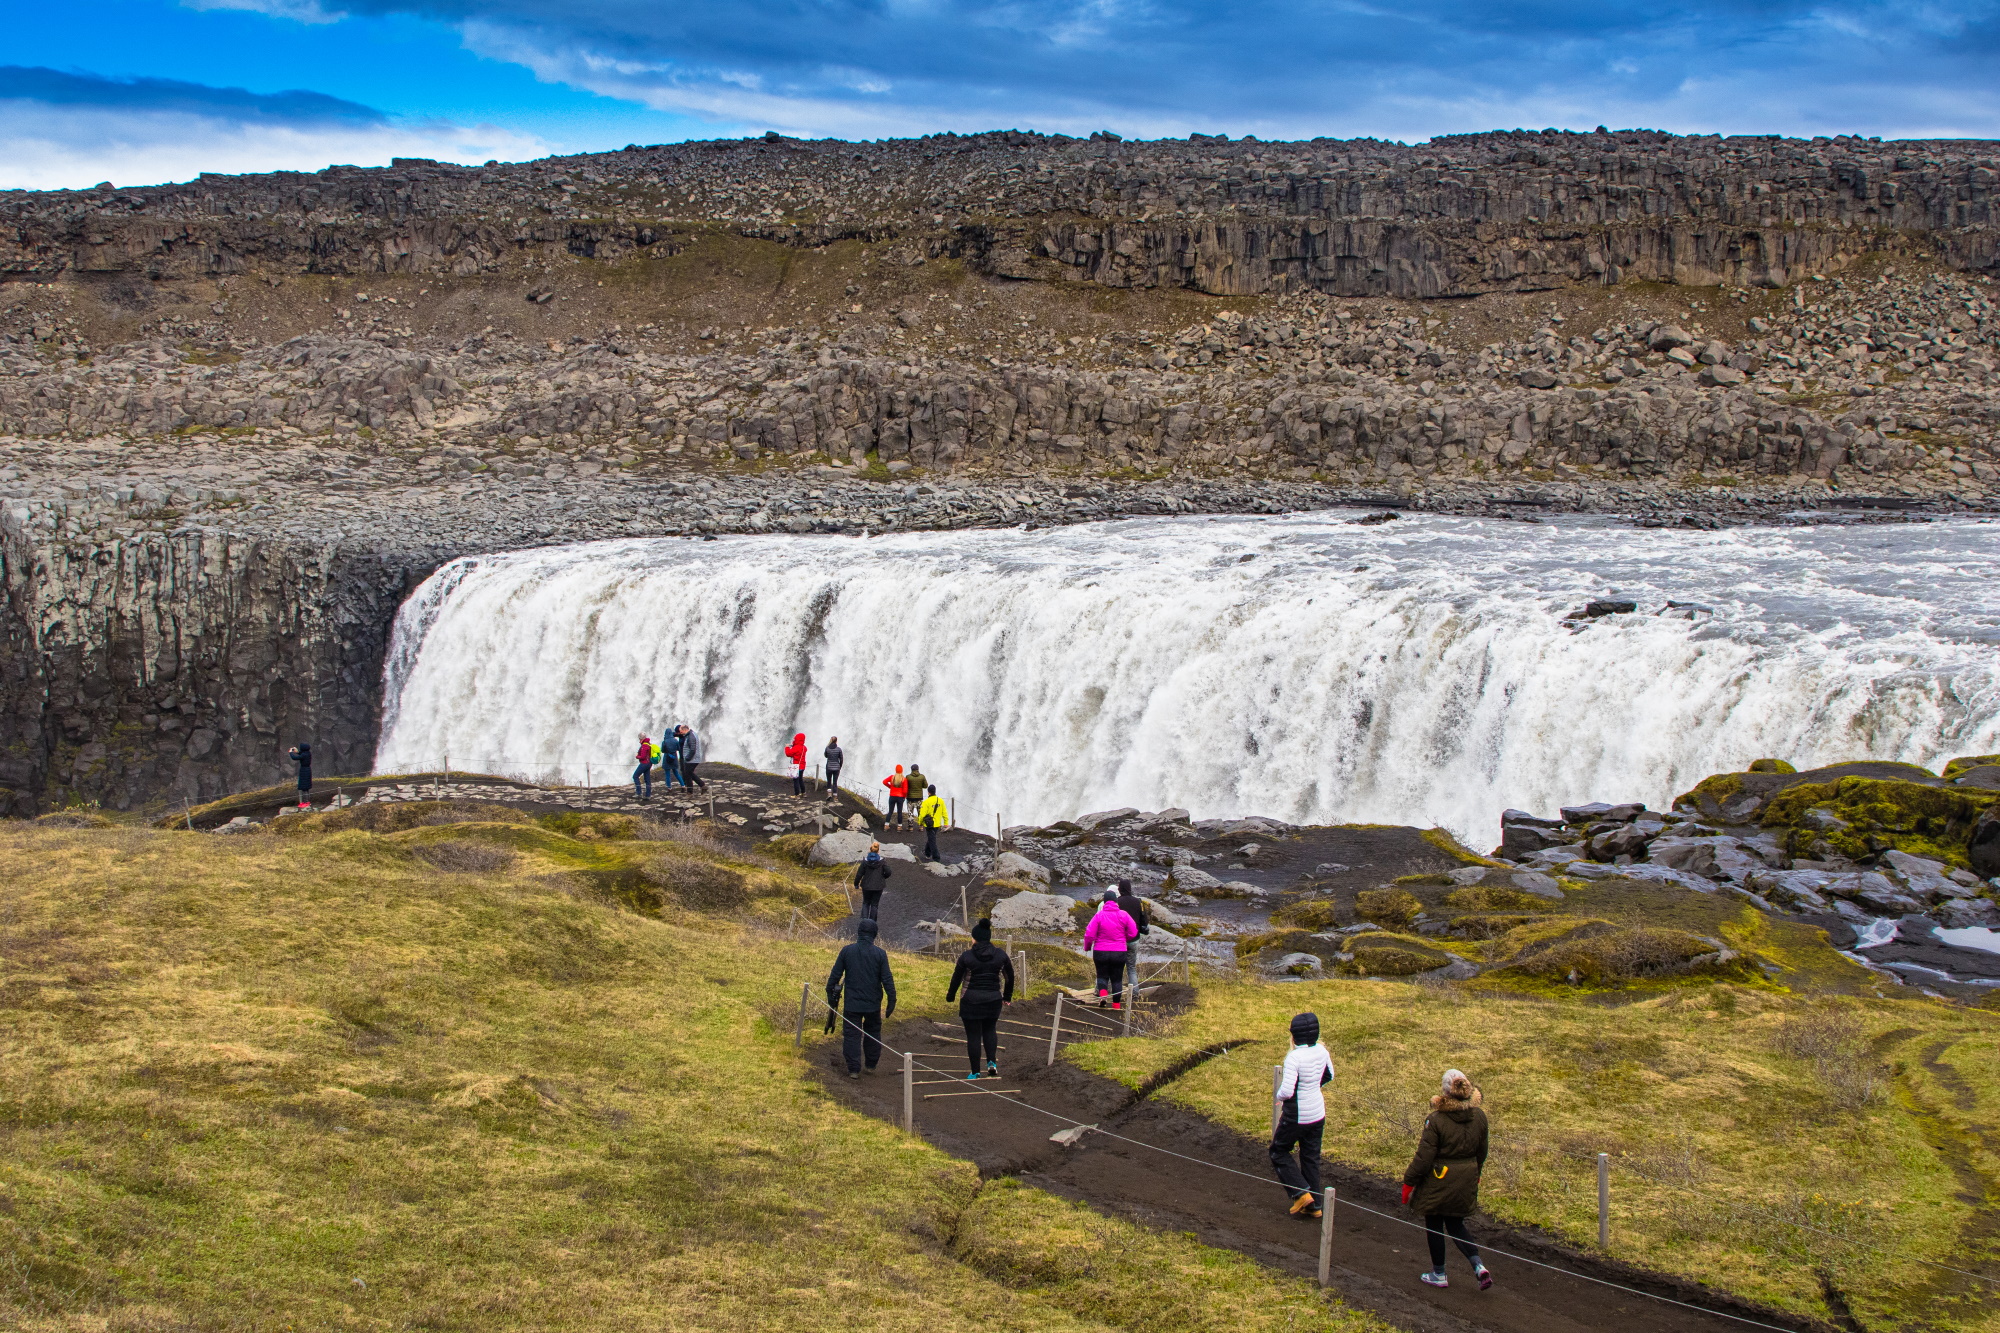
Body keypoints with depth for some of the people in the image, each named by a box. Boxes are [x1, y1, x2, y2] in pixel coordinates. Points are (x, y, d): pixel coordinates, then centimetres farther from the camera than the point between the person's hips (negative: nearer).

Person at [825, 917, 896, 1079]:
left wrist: (831, 995, 11)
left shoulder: (847, 951, -5)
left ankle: (853, 1069, 0)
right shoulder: (879, 954, -7)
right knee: (873, 1033, 19)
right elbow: (887, 979, -6)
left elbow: (835, 975, 0)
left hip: (851, 1003, -1)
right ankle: (871, 1065, 27)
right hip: (873, 1004, 1)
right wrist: (892, 1002, 1)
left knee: (851, 1035, 4)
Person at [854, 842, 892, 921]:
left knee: (866, 903, 15)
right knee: (874, 904, 10)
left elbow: (859, 873, -6)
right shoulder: (882, 861, -10)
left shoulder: (865, 861, -9)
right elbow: (888, 872, -11)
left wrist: (856, 884, 7)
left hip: (866, 886, 0)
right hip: (878, 887, 0)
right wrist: (883, 877, 11)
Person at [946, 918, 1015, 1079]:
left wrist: (950, 997, 15)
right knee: (989, 1030, 23)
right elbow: (1010, 977, 10)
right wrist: (1007, 997, 23)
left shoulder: (966, 956, -8)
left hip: (971, 999, -3)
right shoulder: (1001, 955, 0)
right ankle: (992, 1062, 4)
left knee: (973, 1036, 6)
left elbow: (957, 978, -1)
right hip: (993, 998, 3)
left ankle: (975, 1072, 10)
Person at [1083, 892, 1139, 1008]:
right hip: (1119, 952, 1)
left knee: (1102, 975, 14)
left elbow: (1089, 934, -11)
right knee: (1117, 978, 12)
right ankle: (1116, 1004, 13)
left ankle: (1102, 993, -13)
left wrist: (1087, 946, 8)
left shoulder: (1099, 916, -9)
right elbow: (1133, 933, 0)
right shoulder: (1124, 915, -4)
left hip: (1101, 952, -1)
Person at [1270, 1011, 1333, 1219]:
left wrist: (1280, 1096, -7)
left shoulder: (1294, 1057, -26)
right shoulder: (1321, 1051, -5)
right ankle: (1314, 1204, 22)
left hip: (1296, 1116, -7)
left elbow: (1287, 1091, -29)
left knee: (1279, 1152, 14)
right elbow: (1329, 1076, 14)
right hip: (1318, 1113, 7)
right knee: (1311, 1157, 17)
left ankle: (1301, 1192, 3)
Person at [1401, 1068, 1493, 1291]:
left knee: (1434, 1227, 13)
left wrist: (1409, 1182, -6)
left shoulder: (1436, 1120, -21)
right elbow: (1482, 1151, 8)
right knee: (1456, 1225, 19)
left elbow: (1424, 1156, -17)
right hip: (1466, 1182, 5)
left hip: (1438, 1182, -5)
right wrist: (1475, 1174, 25)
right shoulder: (1479, 1116, -5)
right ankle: (1479, 1267, 2)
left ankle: (1438, 1274, 23)